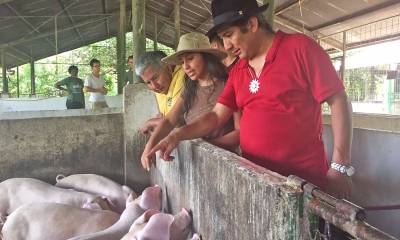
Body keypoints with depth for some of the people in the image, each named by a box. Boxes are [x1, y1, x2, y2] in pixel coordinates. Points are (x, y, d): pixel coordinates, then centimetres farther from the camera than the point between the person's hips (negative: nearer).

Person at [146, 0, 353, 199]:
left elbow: (338, 101, -10)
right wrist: (179, 134, -6)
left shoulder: (299, 48, -9)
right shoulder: (237, 71, 9)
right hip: (254, 177, 5)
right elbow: (217, 116, 9)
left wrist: (340, 168, -14)